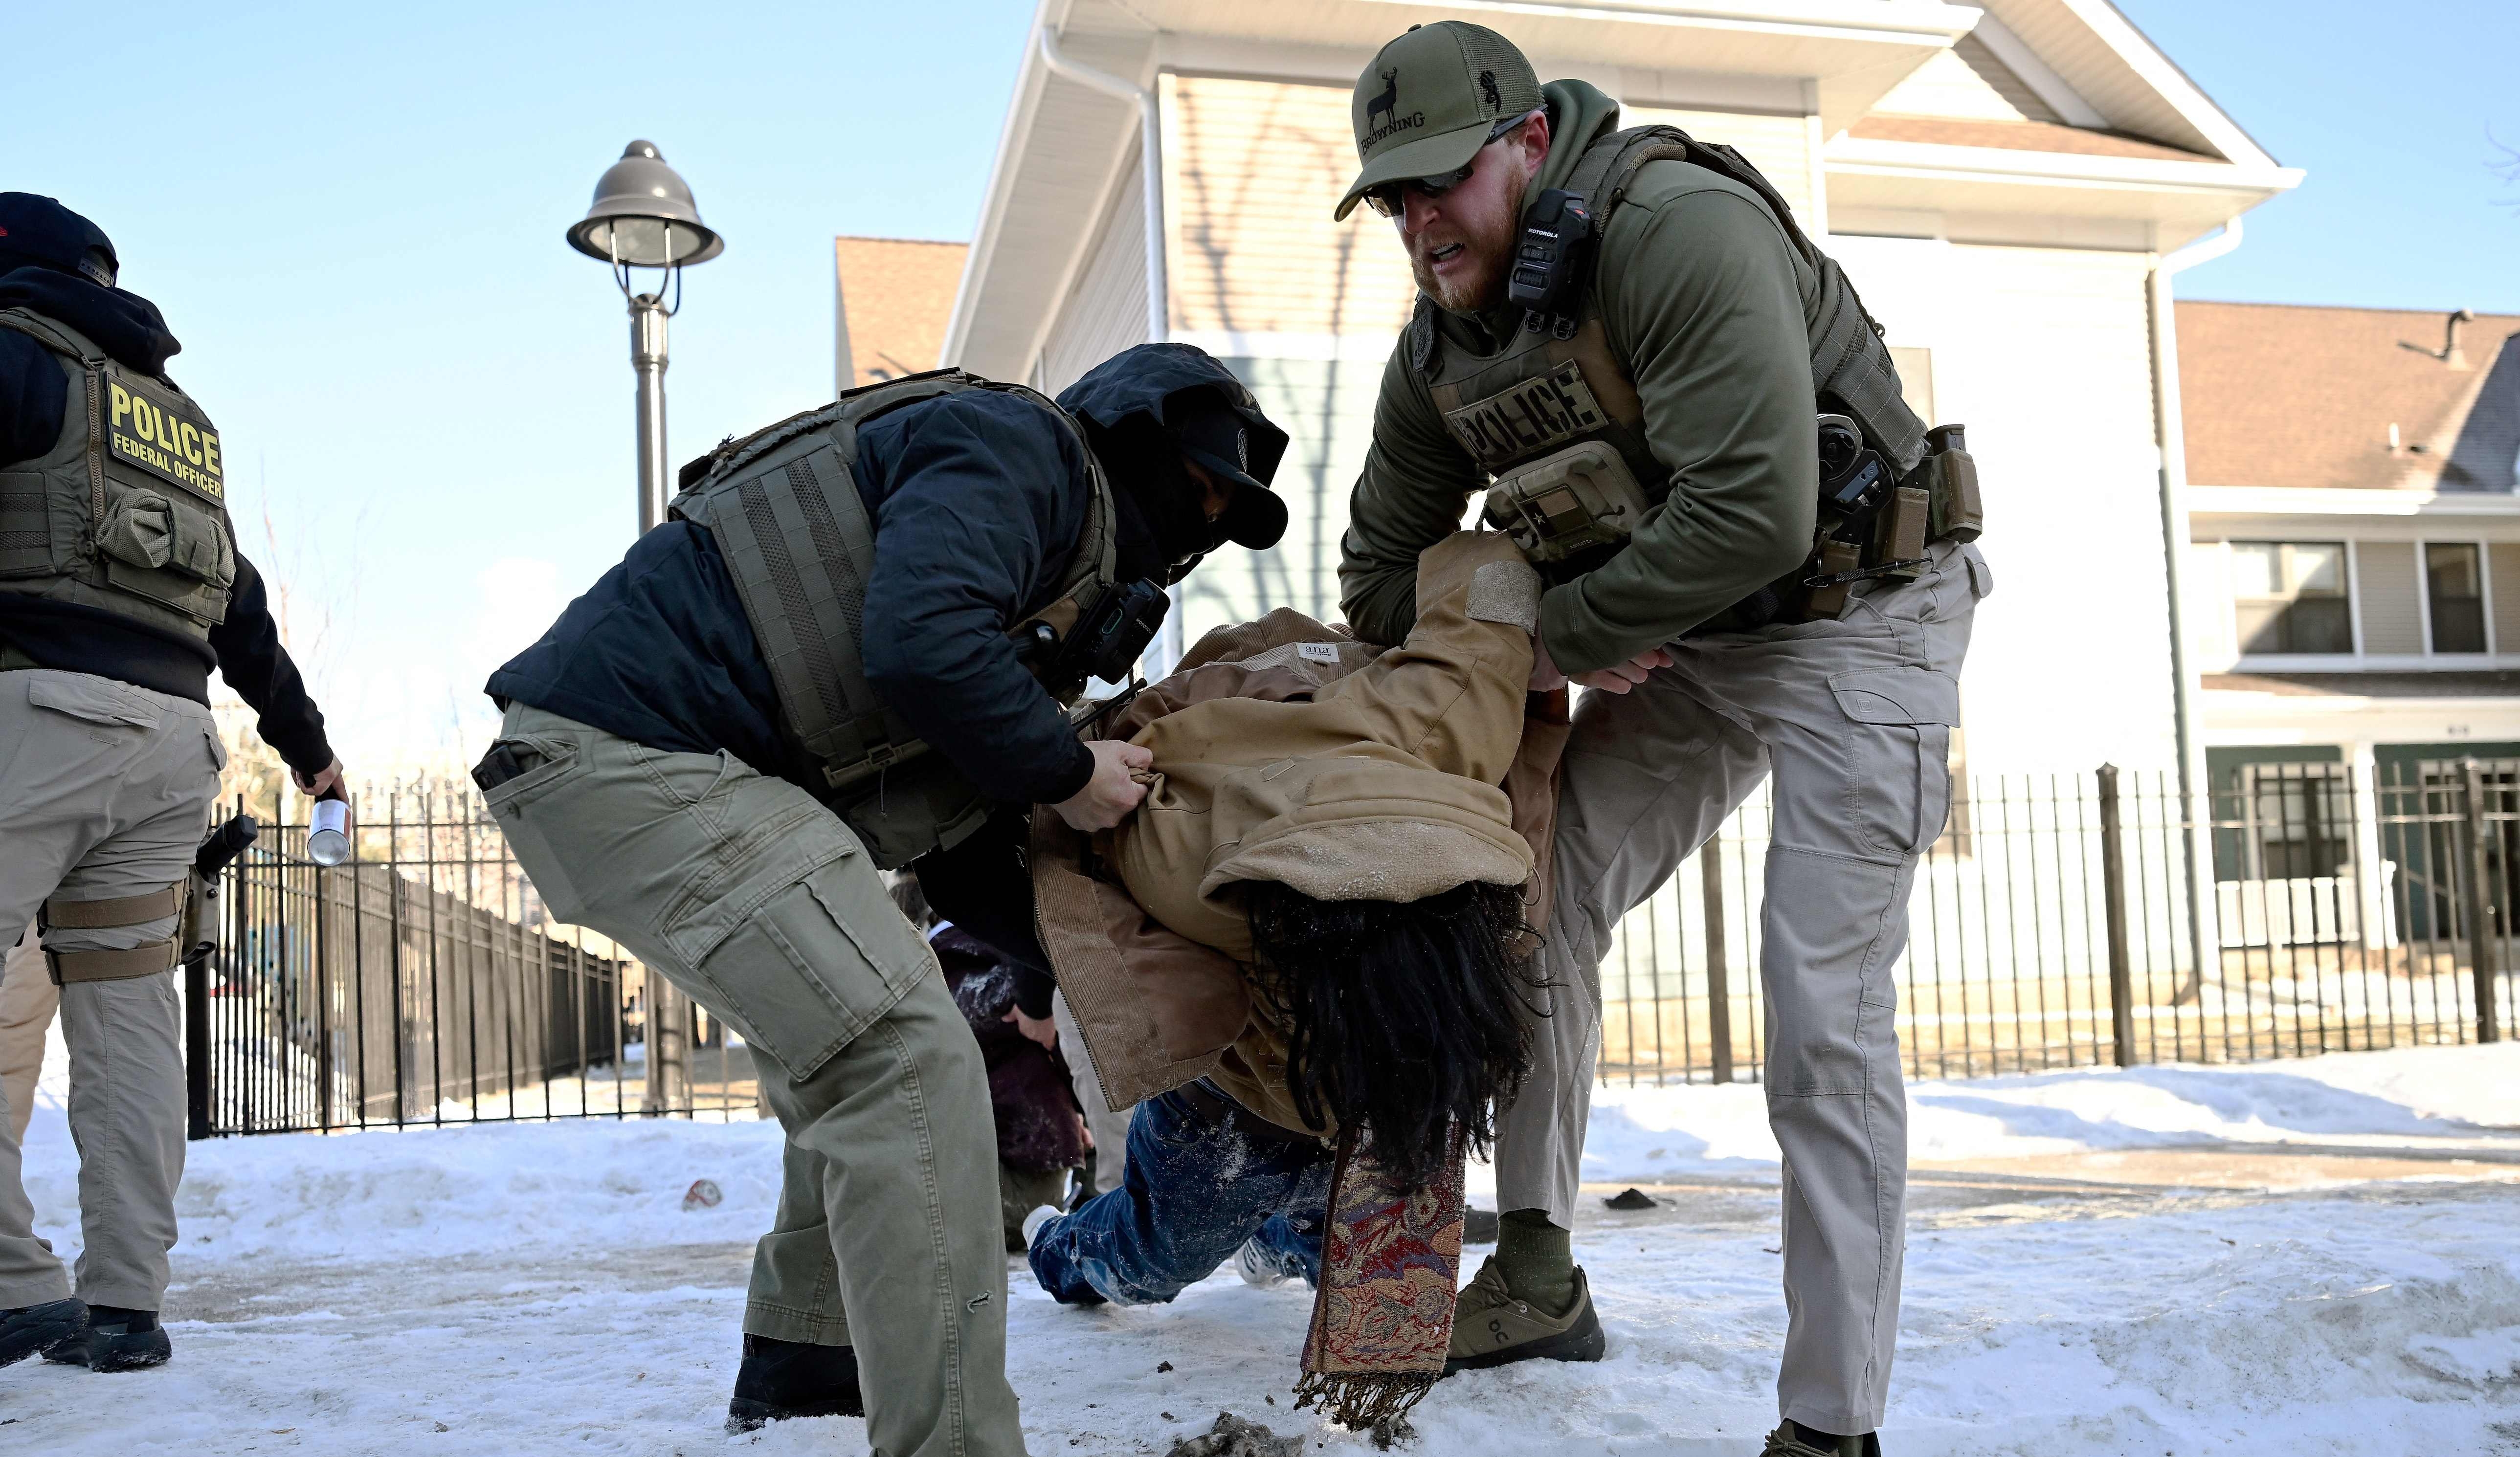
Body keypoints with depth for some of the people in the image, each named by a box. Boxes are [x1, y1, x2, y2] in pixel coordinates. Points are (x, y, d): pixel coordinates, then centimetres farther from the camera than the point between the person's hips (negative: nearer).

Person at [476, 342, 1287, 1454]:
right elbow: (920, 647, -24)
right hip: (630, 748, -11)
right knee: (908, 1059, -17)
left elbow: (940, 809, 27)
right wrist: (1064, 771, -8)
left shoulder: (1061, 543, 25)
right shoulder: (1013, 443, -5)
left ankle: (807, 1357, 35)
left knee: (851, 1039, 23)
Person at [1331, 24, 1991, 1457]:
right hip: (1678, 642, 8)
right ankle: (1537, 1271, 17)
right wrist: (1531, 640, -4)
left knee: (1824, 1010, -12)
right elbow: (1382, 567, 11)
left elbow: (1754, 512, -34)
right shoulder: (1439, 349, -1)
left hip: (1858, 620, -7)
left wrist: (1561, 633, -21)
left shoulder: (1677, 228, -26)